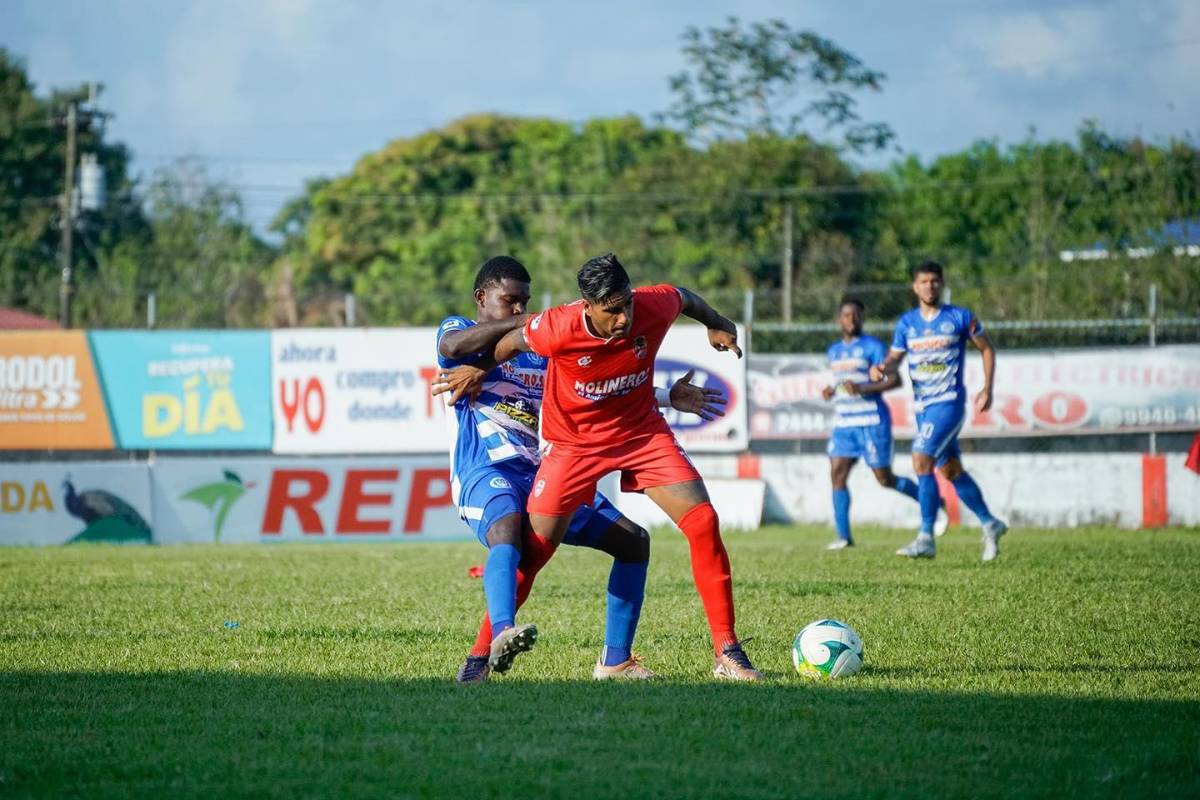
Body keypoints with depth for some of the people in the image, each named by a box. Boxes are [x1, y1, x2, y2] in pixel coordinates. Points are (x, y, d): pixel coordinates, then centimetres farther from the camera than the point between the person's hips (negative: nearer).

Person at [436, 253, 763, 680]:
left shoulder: (655, 306, -22)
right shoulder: (559, 328, -29)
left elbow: (686, 297, 4)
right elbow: (513, 341, -5)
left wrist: (716, 325, 22)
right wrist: (478, 370, 12)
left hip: (642, 432, 2)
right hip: (575, 441, -2)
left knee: (703, 522, -13)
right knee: (533, 547, -8)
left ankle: (726, 652, -6)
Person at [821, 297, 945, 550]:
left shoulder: (872, 347, -6)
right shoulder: (834, 351, 16)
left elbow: (895, 380, -13)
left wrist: (862, 389, -23)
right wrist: (830, 392, 8)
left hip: (872, 422, -6)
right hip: (844, 424, 6)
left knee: (885, 479, -3)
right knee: (837, 473, -8)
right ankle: (843, 536, -8)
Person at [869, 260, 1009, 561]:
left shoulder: (960, 318, -4)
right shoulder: (906, 323, 8)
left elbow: (987, 349, 7)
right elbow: (894, 359, 11)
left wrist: (987, 389, -1)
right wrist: (882, 369, -13)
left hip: (949, 402, -6)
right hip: (922, 406, 6)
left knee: (922, 460, -20)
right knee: (951, 470, 12)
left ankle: (926, 539, -19)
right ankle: (990, 524, 29)